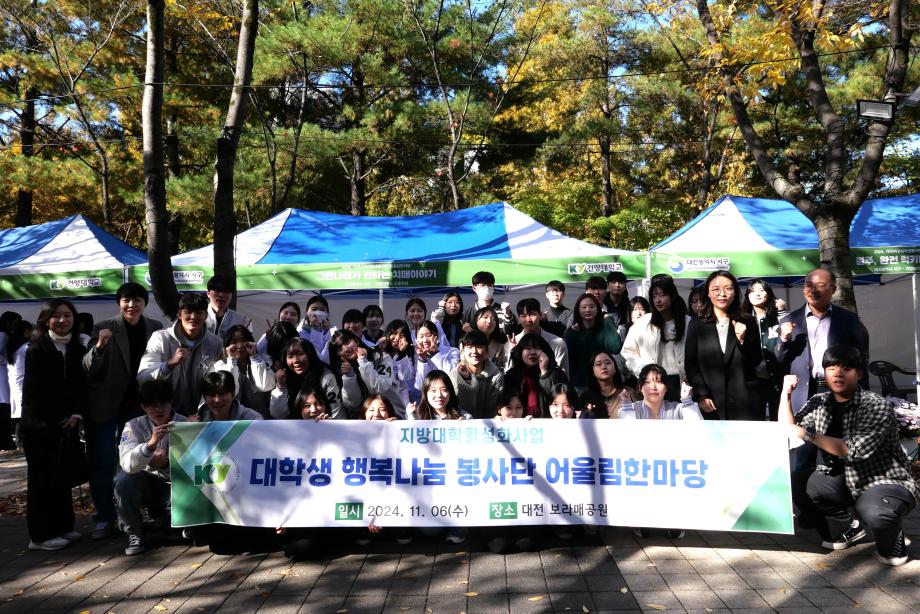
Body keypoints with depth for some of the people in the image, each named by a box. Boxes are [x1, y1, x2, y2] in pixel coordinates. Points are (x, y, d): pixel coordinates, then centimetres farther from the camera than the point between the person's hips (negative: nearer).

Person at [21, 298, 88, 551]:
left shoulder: (78, 350, 9)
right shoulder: (36, 349, -4)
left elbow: (82, 386, 9)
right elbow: (34, 390, -8)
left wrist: (77, 414, -6)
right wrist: (57, 419, -10)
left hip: (67, 423, 4)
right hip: (39, 424, -4)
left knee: (63, 476, 9)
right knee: (41, 478, 0)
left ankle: (62, 527, 19)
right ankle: (41, 535, 6)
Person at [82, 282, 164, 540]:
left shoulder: (155, 328, -3)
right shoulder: (104, 329, -10)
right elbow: (89, 370, -14)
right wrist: (98, 347, -32)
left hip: (137, 405, 2)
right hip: (105, 407, -2)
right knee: (102, 465, 4)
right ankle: (104, 518, 17)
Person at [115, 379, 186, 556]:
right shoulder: (134, 426, -10)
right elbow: (127, 464, -28)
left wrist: (166, 463, -31)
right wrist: (150, 444, -45)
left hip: (174, 485, 0)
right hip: (146, 483, 0)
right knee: (123, 479, -30)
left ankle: (161, 513, 12)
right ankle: (135, 535, -7)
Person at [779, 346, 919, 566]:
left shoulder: (877, 406, -19)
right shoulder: (819, 403, -1)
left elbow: (854, 450, -29)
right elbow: (787, 431, -1)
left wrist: (808, 434, -28)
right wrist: (786, 393, -10)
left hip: (889, 483, -6)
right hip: (847, 481, 6)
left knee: (874, 512, -37)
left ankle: (890, 541, 2)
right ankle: (848, 528, 12)